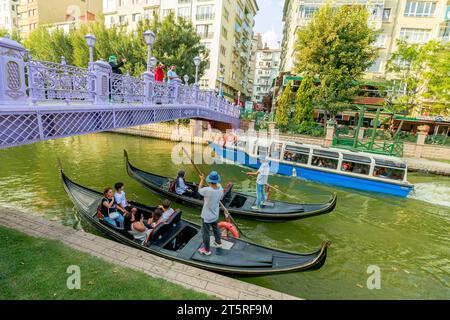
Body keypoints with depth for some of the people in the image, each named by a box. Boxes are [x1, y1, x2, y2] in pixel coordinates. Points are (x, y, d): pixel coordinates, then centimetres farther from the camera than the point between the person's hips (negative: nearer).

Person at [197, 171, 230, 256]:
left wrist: (202, 180, 2)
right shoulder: (221, 189, -15)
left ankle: (207, 250, 30)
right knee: (215, 229, 30)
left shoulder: (207, 190, -32)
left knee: (205, 233, 14)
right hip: (215, 215, 6)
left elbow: (199, 190, -10)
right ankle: (218, 243, 50)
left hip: (206, 216, -6)